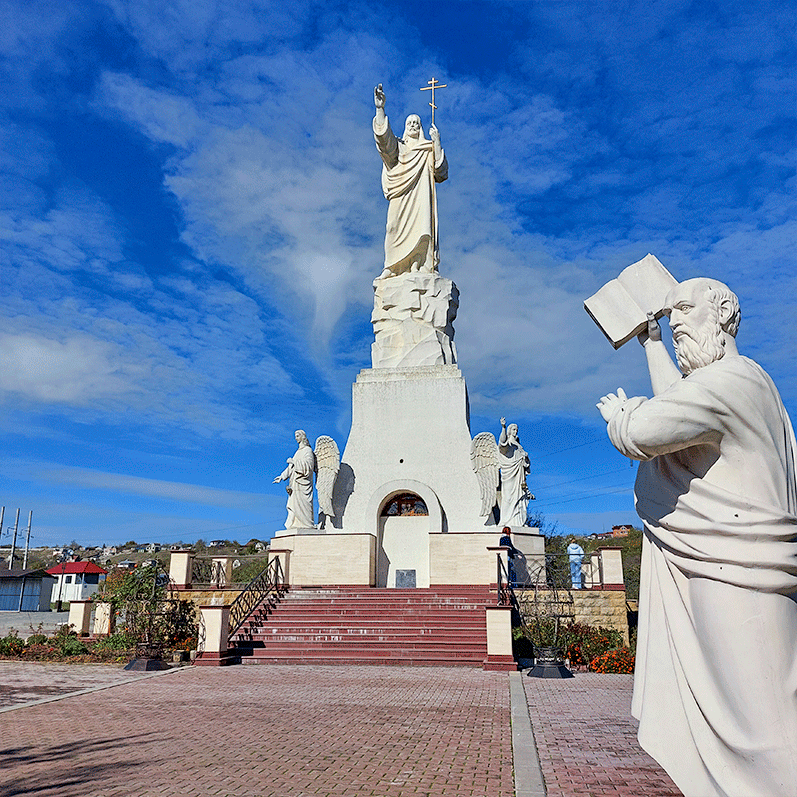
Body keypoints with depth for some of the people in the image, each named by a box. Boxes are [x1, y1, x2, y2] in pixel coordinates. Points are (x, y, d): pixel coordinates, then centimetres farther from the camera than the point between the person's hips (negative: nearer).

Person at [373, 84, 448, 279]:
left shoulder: (428, 151, 22)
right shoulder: (397, 146, 23)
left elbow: (440, 172, 6)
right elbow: (384, 137, 2)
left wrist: (437, 142, 3)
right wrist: (380, 108, -10)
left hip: (421, 196, 0)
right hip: (401, 197, 0)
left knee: (420, 226, -16)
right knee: (397, 227, -16)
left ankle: (419, 267, -24)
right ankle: (393, 267, -19)